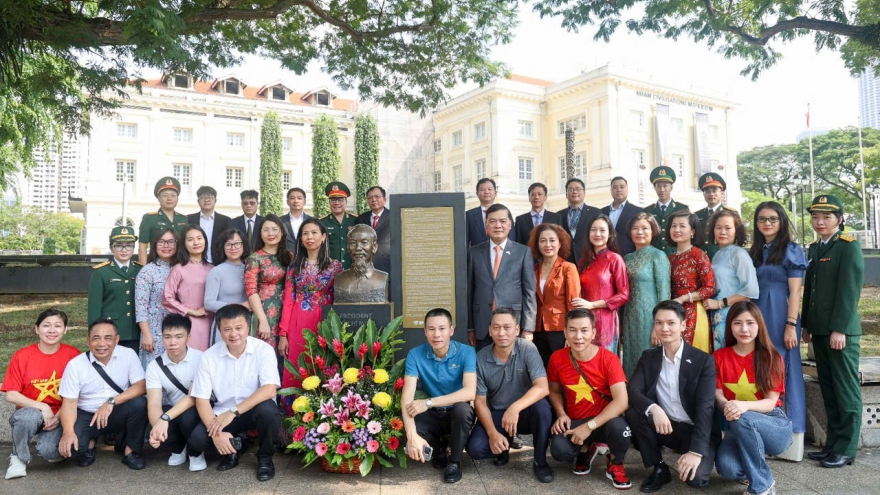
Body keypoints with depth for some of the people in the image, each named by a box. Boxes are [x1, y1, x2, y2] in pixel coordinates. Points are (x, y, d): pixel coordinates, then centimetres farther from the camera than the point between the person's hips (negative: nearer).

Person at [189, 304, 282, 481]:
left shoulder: (263, 350, -15)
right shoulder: (209, 356, -8)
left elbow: (269, 390, -25)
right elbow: (201, 399, -8)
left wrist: (233, 412, -30)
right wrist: (217, 432, -22)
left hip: (255, 410, -2)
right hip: (223, 414, 2)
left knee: (267, 410, -35)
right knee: (196, 440, -23)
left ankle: (265, 457, -5)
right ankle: (232, 447, 11)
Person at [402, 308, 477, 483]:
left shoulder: (466, 352, -17)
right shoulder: (415, 355, -14)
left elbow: (470, 392, -30)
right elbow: (407, 397, -22)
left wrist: (428, 402, -34)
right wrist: (412, 435, -36)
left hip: (457, 414, -1)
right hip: (432, 415, 1)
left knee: (462, 408, -36)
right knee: (409, 438, -28)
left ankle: (454, 461, -8)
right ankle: (438, 448, 9)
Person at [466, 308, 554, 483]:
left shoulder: (527, 349, -17)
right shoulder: (481, 359, -12)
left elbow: (542, 388, -28)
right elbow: (480, 401, -7)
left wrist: (515, 407, -44)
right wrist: (492, 433, -22)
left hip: (524, 411, -1)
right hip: (495, 414, 1)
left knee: (541, 406, -34)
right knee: (475, 448, -24)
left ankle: (540, 461, -11)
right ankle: (503, 447, 12)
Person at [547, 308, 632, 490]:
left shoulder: (609, 359, -16)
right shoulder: (557, 358, -7)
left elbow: (621, 401, -23)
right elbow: (554, 390, 10)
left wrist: (590, 426, -28)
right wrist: (561, 414, -11)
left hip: (604, 420, -2)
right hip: (574, 421, 2)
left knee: (620, 429, -37)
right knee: (559, 450, -29)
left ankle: (615, 464, 3)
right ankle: (585, 450, 13)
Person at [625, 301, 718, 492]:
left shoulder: (704, 360, -10)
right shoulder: (648, 357, 1)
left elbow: (705, 407, -18)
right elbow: (632, 390, -11)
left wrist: (696, 451, -28)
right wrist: (654, 408, -33)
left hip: (696, 430, -3)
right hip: (664, 426, 3)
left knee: (695, 477, -28)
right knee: (632, 411, -25)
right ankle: (659, 468, -5)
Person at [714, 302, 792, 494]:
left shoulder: (771, 358, -5)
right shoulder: (720, 357, 1)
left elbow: (770, 402, -11)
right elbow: (718, 395, -3)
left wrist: (744, 406, -33)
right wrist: (726, 406, -28)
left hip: (776, 427, -2)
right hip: (740, 429, 2)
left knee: (742, 419, -37)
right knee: (726, 467, -29)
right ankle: (754, 466, 11)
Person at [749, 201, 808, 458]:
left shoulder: (792, 250, -2)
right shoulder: (754, 252, 13)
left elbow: (795, 291, -9)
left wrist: (791, 326, -15)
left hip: (781, 317, -5)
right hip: (757, 316, 5)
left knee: (784, 370, 0)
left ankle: (791, 433, 9)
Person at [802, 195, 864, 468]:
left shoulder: (849, 246, -7)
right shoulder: (814, 249, 15)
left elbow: (850, 290, -13)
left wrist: (839, 329, -17)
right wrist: (807, 325, 15)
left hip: (841, 330, -7)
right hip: (820, 330, 7)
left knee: (846, 391, 1)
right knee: (828, 390, 11)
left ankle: (846, 449, 8)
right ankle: (832, 444, 19)